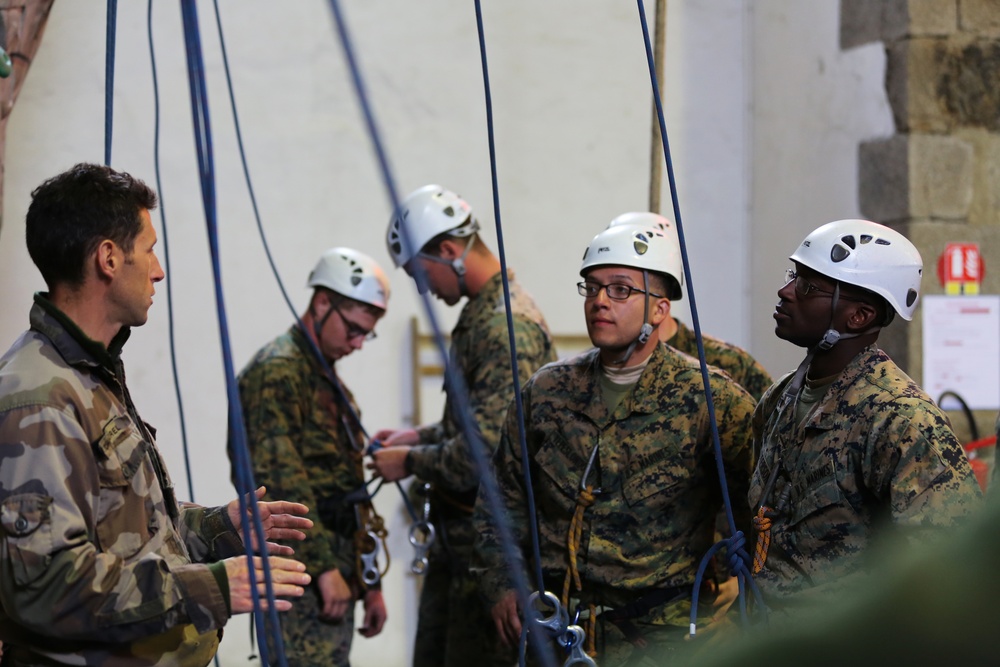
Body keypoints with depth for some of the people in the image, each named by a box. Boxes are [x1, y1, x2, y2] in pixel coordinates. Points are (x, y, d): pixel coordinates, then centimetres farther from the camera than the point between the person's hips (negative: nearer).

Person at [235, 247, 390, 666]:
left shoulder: (330, 383, 24)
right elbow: (281, 479, -18)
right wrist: (324, 567, -20)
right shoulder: (277, 371, -8)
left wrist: (369, 582, 23)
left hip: (337, 572, 10)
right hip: (302, 572, -10)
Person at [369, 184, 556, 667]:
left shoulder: (509, 327, -20)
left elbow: (488, 452, -25)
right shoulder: (481, 313, 14)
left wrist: (411, 462, -10)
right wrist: (420, 436, 16)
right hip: (456, 531, 10)